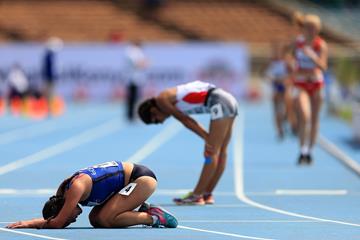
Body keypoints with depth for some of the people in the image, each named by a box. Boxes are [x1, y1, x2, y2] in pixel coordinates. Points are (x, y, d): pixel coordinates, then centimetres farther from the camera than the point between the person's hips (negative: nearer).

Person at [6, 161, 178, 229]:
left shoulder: (76, 187, -25)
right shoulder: (66, 189, 1)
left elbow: (58, 223, -24)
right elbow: (57, 219, 10)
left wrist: (31, 224, -16)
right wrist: (28, 223, -2)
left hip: (141, 178, -10)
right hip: (131, 179, 10)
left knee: (106, 219, -18)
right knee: (95, 219, 2)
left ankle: (154, 217, -11)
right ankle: (144, 212, 8)